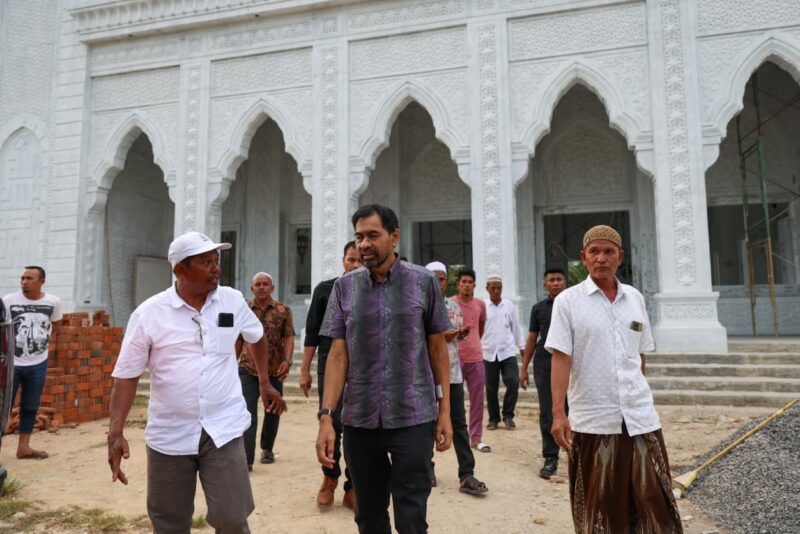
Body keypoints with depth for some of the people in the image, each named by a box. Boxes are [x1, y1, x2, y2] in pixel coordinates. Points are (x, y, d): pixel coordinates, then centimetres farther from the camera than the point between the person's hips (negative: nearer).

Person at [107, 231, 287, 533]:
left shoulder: (233, 300, -1)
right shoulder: (148, 313, -8)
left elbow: (257, 337, 17)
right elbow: (126, 375, -5)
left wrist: (265, 383, 21)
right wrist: (116, 432, -12)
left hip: (223, 429, 1)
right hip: (170, 435, 0)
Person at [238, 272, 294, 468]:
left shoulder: (283, 310, 1)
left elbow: (289, 337, -3)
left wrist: (287, 360, -16)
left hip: (274, 370, 1)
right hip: (247, 369, -1)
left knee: (273, 411, 14)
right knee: (248, 413, -8)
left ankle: (267, 448, 34)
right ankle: (246, 460, -8)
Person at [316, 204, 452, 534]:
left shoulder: (424, 282, -2)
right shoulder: (345, 287, 2)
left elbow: (438, 349, 3)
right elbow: (338, 355, 1)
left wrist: (445, 411, 1)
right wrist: (326, 417, -6)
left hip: (413, 419, -2)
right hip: (359, 421, 2)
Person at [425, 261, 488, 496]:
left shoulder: (453, 306, 10)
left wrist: (462, 333, -6)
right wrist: (439, 336, -20)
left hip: (453, 371, 4)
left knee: (459, 422, 2)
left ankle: (466, 475, 4)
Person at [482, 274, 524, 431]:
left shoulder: (510, 305, 6)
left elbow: (515, 327, 13)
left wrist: (522, 346, 14)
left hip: (508, 351, 1)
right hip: (489, 353, -1)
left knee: (513, 383, -9)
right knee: (491, 388, 6)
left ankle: (508, 415, 11)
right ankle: (493, 418, 22)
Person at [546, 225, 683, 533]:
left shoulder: (635, 299, 8)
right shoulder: (568, 301, -5)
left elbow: (641, 357, 16)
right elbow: (560, 358, -10)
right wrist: (558, 413, -17)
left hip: (640, 417, 4)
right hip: (592, 420, -3)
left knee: (655, 501, 9)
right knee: (598, 506, 10)